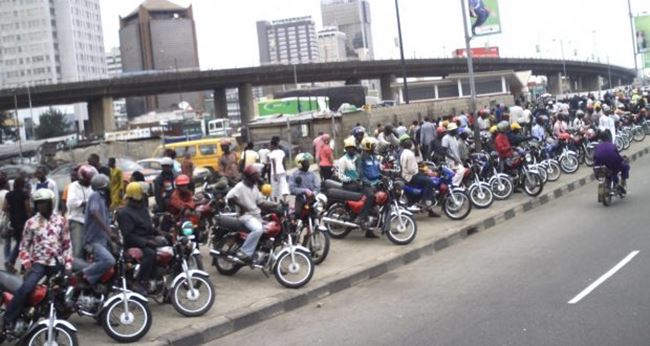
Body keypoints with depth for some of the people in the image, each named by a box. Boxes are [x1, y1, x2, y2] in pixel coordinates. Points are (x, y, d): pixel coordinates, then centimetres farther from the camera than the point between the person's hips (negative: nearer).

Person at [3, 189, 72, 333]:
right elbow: (24, 246, 3)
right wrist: (27, 265, -10)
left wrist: (68, 265, 0)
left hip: (57, 264, 3)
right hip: (38, 263, -2)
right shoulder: (31, 222, 1)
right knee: (25, 288, -28)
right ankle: (7, 320, -20)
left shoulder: (61, 220, 5)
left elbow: (67, 244, 8)